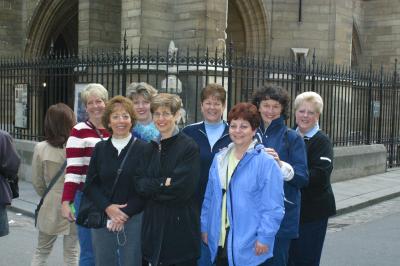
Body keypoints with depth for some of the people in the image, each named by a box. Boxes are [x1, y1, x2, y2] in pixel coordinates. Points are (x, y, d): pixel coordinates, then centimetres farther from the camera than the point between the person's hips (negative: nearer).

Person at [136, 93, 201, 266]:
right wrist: (164, 183, -13)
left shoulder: (189, 146, -8)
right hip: (155, 225, 5)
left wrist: (153, 186, -7)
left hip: (181, 225, -5)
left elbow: (182, 188, -16)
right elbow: (140, 184, 1)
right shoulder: (151, 146, 9)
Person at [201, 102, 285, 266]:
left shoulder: (266, 163, -11)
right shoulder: (219, 159, 9)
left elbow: (273, 207, -13)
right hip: (220, 242, 6)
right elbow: (209, 198, 15)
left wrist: (264, 237, -15)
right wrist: (205, 227, 12)